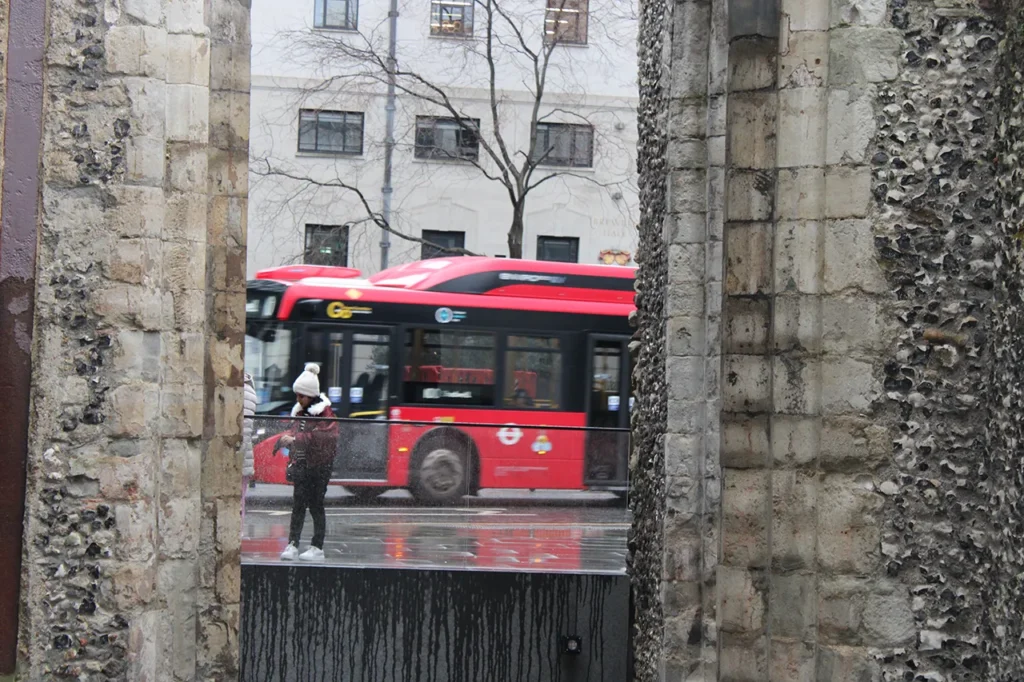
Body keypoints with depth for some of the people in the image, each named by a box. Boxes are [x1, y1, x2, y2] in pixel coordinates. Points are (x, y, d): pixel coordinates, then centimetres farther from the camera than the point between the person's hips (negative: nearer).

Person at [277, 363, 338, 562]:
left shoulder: (324, 411, -12)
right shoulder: (300, 411, 11)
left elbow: (321, 436, -24)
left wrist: (295, 439, -29)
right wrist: (286, 438, 2)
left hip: (320, 464, -6)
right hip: (301, 463, 6)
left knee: (315, 504, -1)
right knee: (298, 504, 3)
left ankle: (317, 548, 7)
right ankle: (292, 545, 3)